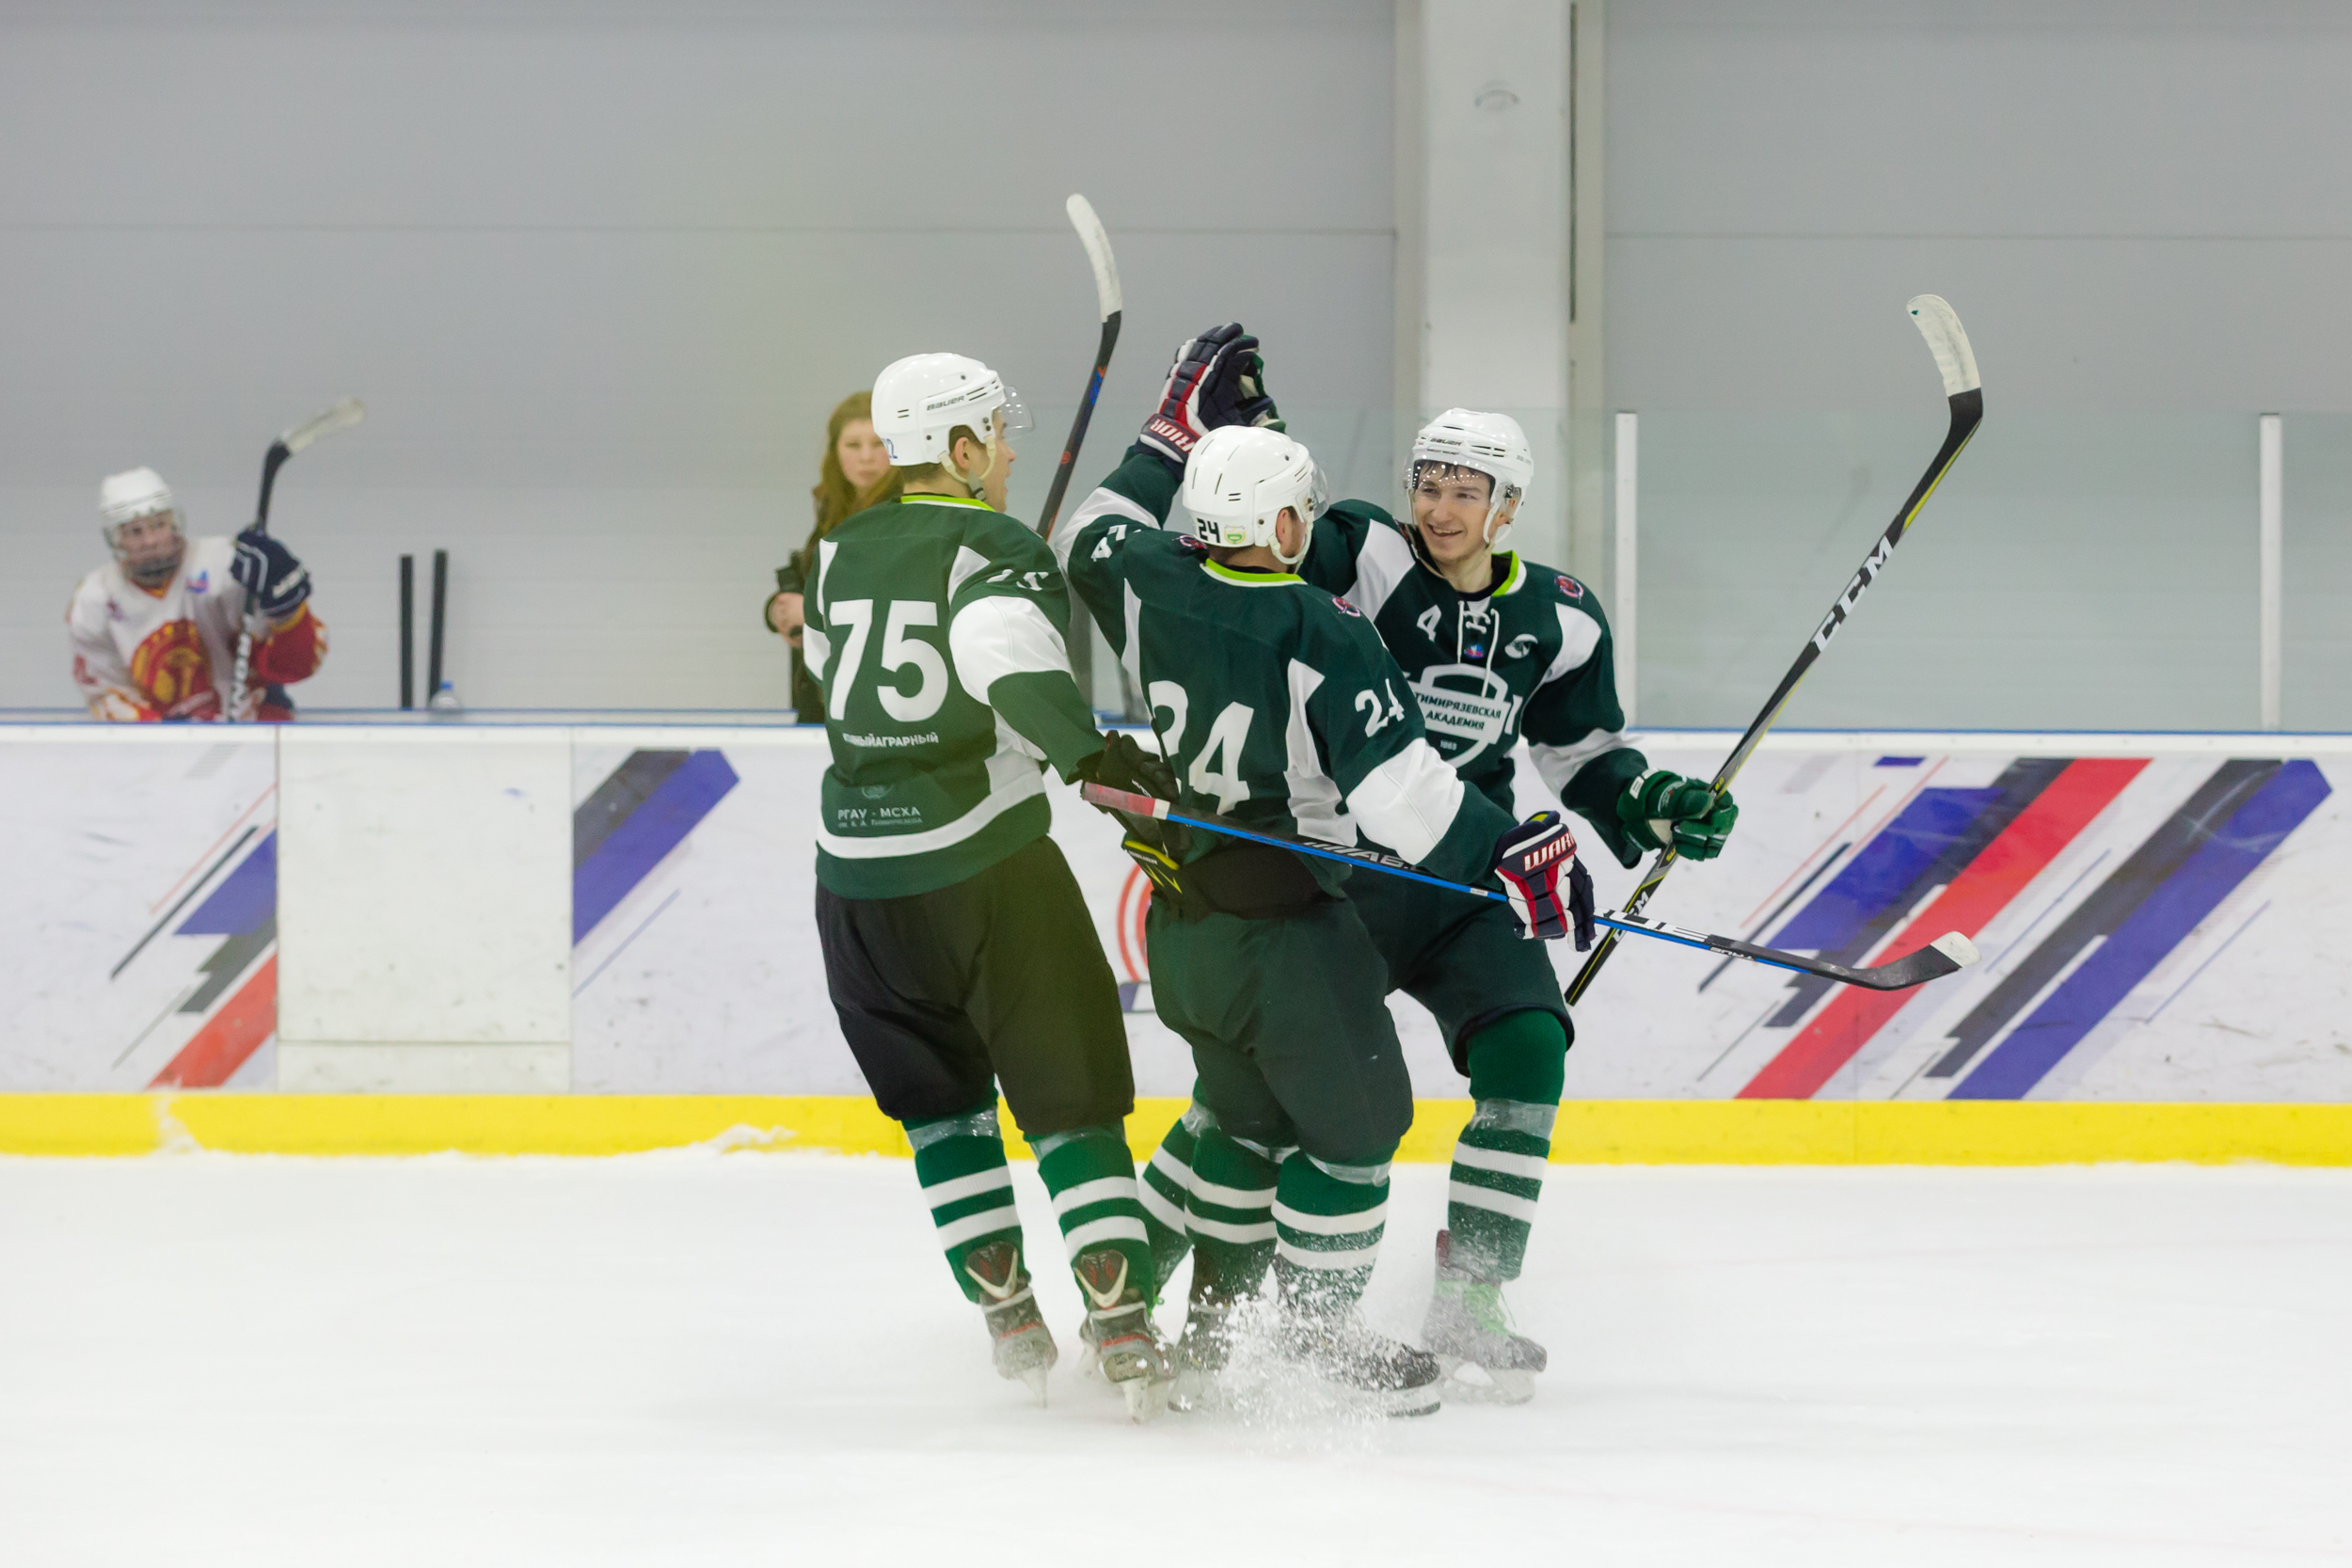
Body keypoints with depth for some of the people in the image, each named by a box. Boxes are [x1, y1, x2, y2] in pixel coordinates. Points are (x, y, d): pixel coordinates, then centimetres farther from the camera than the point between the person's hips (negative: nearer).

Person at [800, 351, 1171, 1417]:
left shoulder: (841, 552, 11)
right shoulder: (997, 551, -8)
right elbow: (1009, 654, -30)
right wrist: (1085, 747, -43)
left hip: (856, 875, 5)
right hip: (985, 868, -5)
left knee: (939, 1098, 20)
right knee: (1067, 1093, 3)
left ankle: (1002, 1301, 12)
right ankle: (1119, 1312, -8)